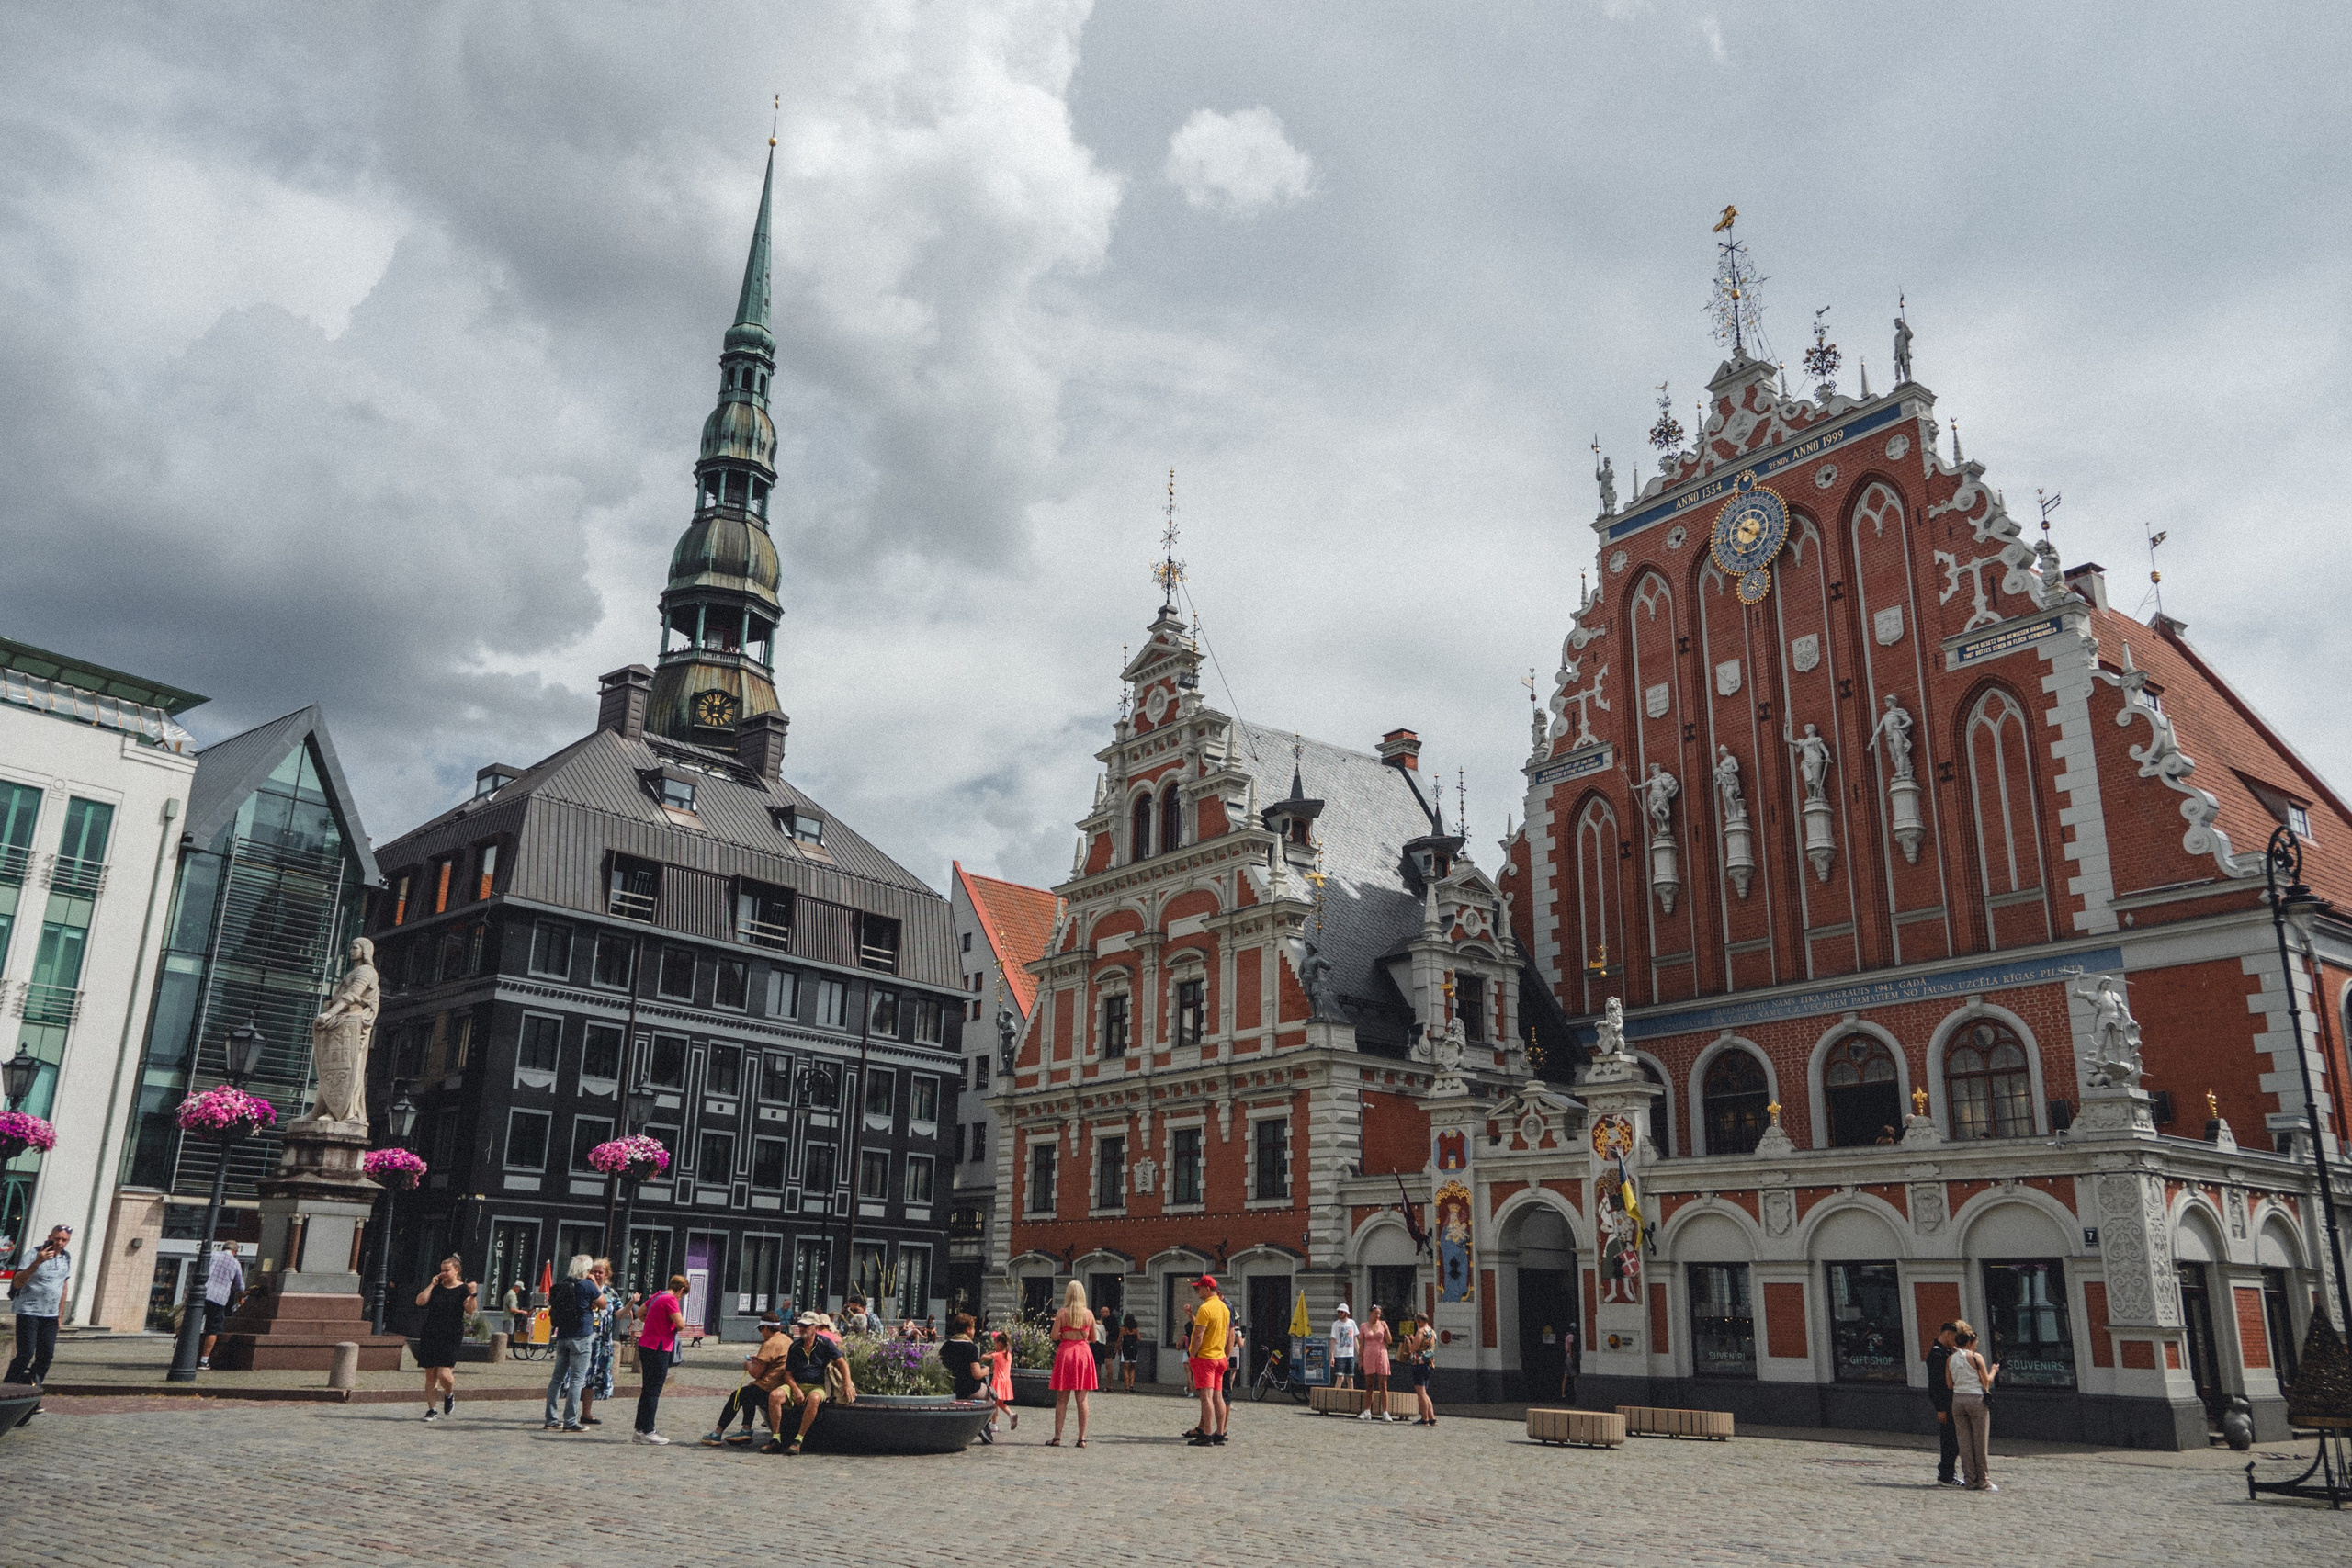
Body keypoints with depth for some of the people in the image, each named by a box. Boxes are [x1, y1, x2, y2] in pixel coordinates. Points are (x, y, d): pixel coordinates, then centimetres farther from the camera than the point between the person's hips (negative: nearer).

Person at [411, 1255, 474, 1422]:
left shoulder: (463, 1289, 1)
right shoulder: (436, 1288, 12)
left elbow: (470, 1311, -10)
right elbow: (420, 1301, -1)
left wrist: (472, 1295, -25)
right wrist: (432, 1285, -3)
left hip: (451, 1337, -4)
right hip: (430, 1336, 4)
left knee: (444, 1374, -13)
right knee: (430, 1375, 3)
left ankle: (449, 1395, 17)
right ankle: (432, 1409, 13)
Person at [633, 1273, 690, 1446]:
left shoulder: (657, 1295, 12)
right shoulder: (670, 1300, -14)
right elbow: (680, 1324, -21)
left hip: (645, 1346, 9)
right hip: (658, 1349, -9)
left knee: (647, 1391, 15)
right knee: (653, 1392, -2)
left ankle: (640, 1431, 19)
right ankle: (647, 1432, 1)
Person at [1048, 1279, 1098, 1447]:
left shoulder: (1061, 1313, -5)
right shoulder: (1089, 1314, 1)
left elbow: (1054, 1336, -9)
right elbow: (1093, 1338, 7)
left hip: (1065, 1351, -1)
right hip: (1083, 1352, 1)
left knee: (1062, 1399, 5)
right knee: (1082, 1399, 5)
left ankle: (1057, 1437, 6)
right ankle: (1082, 1438, 4)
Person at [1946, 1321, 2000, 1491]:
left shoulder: (1950, 1360, 7)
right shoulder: (1976, 1357, -7)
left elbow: (1949, 1384, 7)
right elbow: (1986, 1381, -3)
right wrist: (1993, 1371, 16)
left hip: (1958, 1399, 5)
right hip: (1976, 1399, -5)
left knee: (1965, 1441, 6)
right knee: (1980, 1442, 3)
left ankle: (1971, 1480, 6)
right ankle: (1983, 1481, 6)